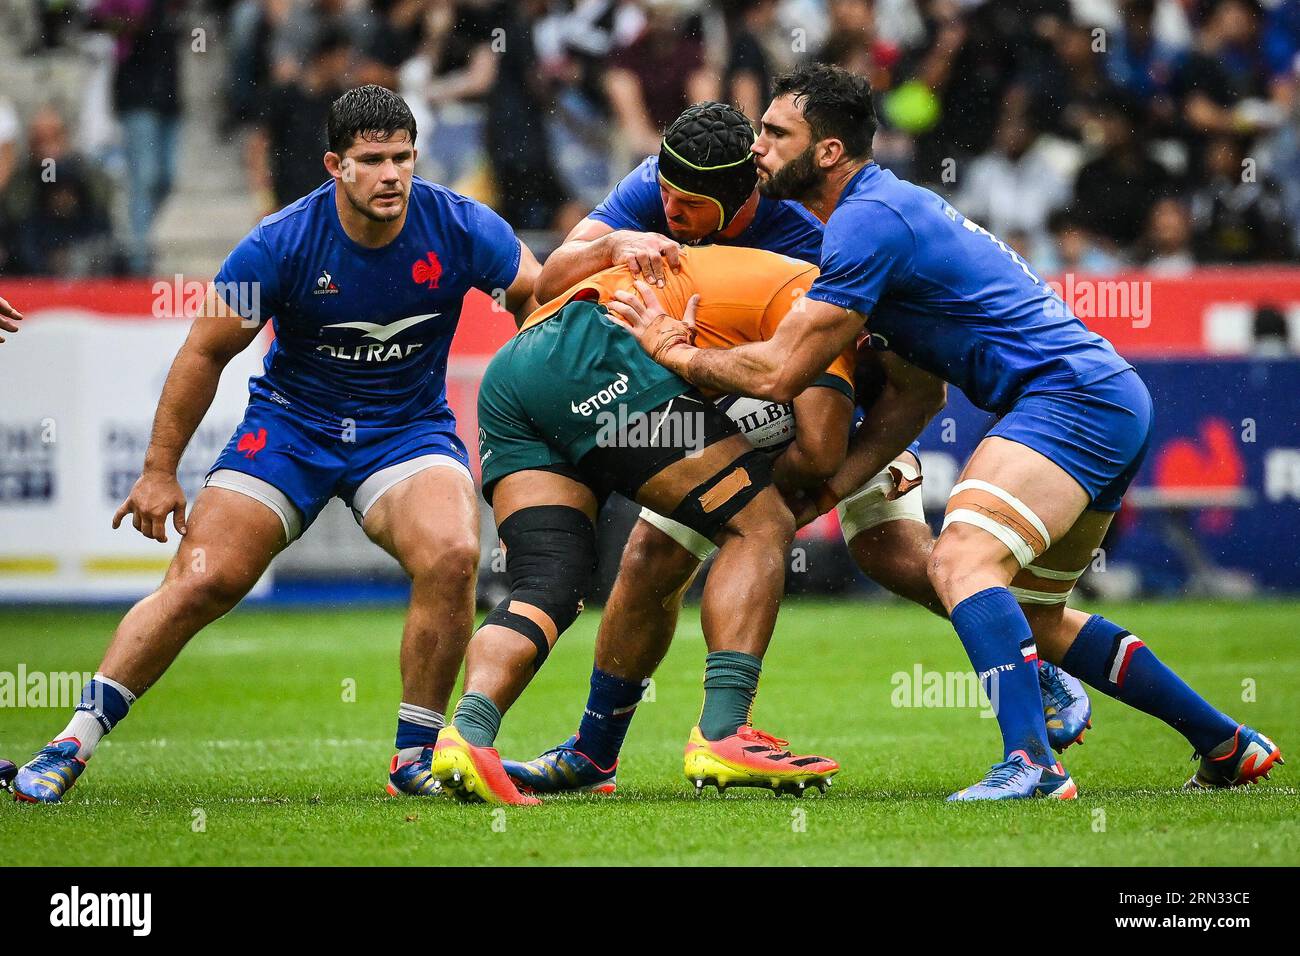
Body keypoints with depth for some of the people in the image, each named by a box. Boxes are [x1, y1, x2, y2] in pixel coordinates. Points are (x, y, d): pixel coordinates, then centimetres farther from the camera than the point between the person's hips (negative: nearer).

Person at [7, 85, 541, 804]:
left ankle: (416, 756, -11)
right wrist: (159, 469, -3)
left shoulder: (460, 229, -14)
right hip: (290, 423, -1)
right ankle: (73, 744, -2)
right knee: (201, 580, -12)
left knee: (451, 556, -27)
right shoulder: (280, 244, -17)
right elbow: (205, 352, -6)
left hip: (408, 429, 1)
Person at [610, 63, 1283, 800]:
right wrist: (822, 493, 11)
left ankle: (1033, 765, -41)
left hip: (1071, 398, -11)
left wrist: (673, 353, 1)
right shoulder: (888, 208, 19)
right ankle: (1229, 745, 27)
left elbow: (779, 373, -15)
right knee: (1033, 616, 21)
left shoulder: (870, 219, -14)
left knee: (963, 561, -27)